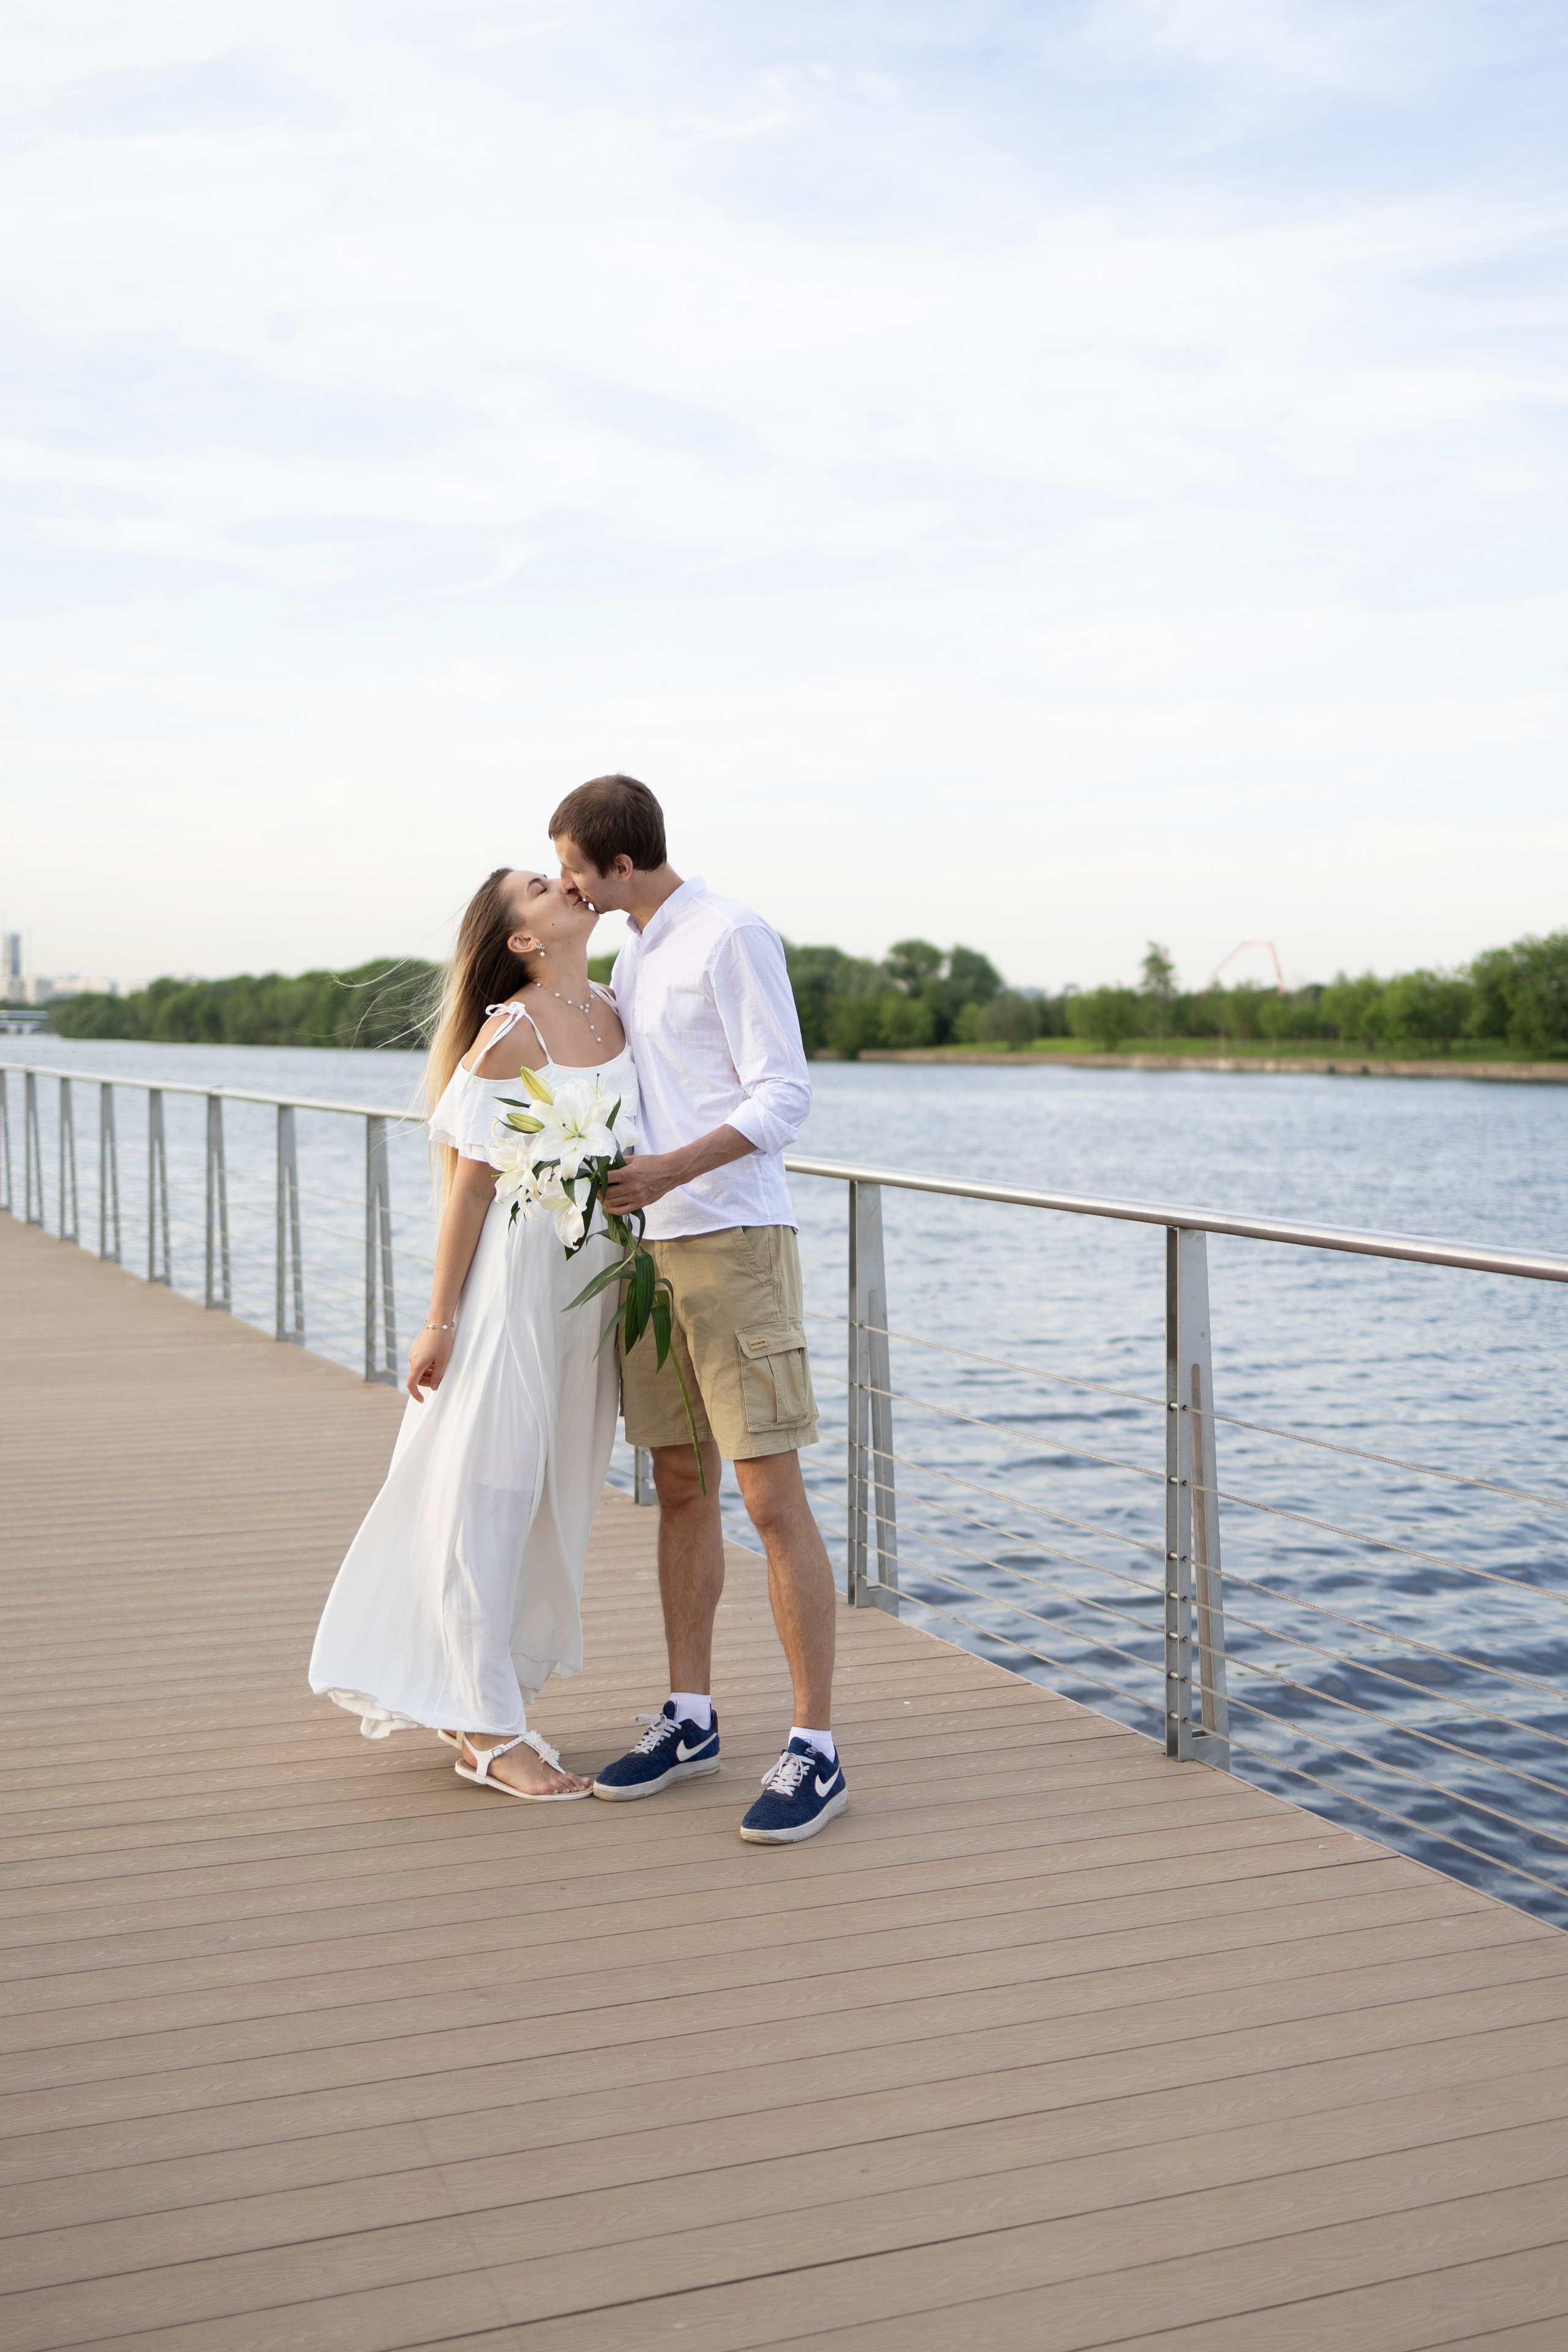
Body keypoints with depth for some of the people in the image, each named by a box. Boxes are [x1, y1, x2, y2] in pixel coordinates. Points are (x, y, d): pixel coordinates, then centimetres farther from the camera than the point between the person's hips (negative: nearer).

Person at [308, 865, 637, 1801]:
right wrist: (441, 1322, -10)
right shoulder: (510, 1033, -13)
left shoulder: (613, 1012, 7)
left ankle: (480, 1707, 26)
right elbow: (471, 1185, -11)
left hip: (595, 1283, 8)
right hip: (518, 1275, -8)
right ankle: (489, 1733, 8)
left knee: (559, 1493, 12)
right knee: (488, 1491, -1)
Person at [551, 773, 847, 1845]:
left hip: (735, 1242, -8)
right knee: (682, 1488, 12)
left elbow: (785, 1098, -15)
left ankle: (817, 1749, -3)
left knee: (773, 1499, -8)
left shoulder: (733, 937, -9)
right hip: (654, 1245, 8)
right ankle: (691, 1717, 22)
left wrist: (671, 1171, -25)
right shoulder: (634, 955, 17)